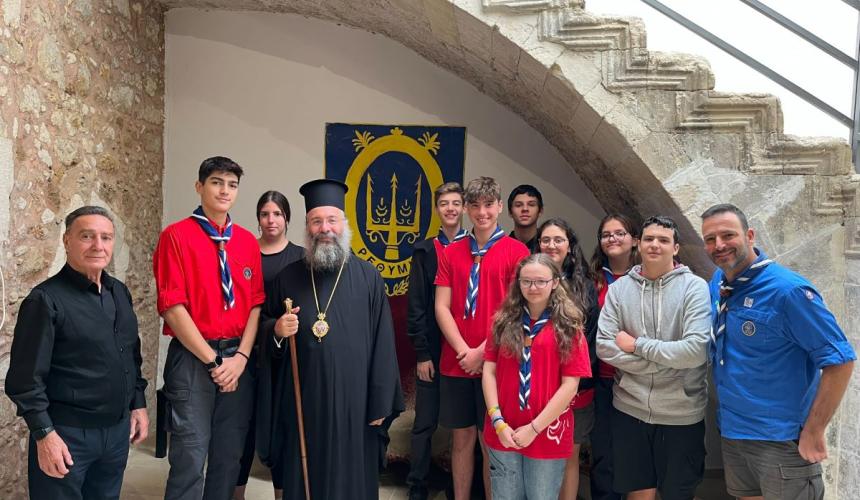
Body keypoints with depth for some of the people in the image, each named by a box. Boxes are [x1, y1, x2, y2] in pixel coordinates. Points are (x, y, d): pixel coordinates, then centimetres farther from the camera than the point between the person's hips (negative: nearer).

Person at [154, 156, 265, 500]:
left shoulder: (248, 242, 8)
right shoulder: (176, 236, -5)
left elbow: (256, 304, 6)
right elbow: (172, 306, -11)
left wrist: (241, 356, -7)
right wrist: (212, 359, -12)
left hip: (238, 359, 5)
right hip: (193, 358, -4)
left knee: (230, 456, 12)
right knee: (191, 457, 0)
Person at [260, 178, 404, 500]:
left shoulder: (368, 277, -2)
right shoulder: (287, 277, 5)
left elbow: (382, 343, -3)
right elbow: (264, 323, 14)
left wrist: (381, 402, -5)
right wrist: (276, 330, -10)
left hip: (354, 401, -2)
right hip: (302, 402, 2)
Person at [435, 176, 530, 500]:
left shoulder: (516, 251, -4)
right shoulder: (451, 253, 6)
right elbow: (441, 307, 1)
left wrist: (483, 352, -11)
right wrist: (463, 351, -10)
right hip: (455, 363, 3)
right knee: (462, 438, 13)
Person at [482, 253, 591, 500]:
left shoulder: (568, 326, -5)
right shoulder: (504, 321, 2)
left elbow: (570, 384, -9)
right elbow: (489, 370, 0)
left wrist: (534, 428, -12)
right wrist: (497, 420, -9)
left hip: (547, 434, -2)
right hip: (503, 432, 2)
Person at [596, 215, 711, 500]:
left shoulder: (695, 287, -7)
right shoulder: (619, 288, 0)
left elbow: (696, 351, -18)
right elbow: (604, 346, -7)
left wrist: (637, 345, -12)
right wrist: (664, 362, -13)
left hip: (682, 414, -2)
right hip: (630, 409, 2)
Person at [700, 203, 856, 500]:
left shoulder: (788, 289, -20)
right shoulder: (716, 284, 1)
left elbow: (840, 360, -18)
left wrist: (813, 432, -17)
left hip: (782, 440, -6)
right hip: (731, 432, 7)